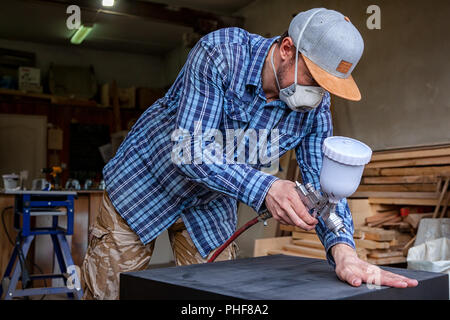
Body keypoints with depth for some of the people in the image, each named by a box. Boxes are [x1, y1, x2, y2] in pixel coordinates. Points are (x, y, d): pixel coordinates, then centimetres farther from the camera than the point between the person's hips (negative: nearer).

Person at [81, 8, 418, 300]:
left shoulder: (315, 107, -13)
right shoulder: (220, 53, -29)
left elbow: (324, 184, -13)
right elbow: (188, 151, -33)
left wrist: (343, 250, -32)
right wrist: (263, 188, -45)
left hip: (212, 205, 4)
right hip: (147, 180, -3)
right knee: (107, 291, 3)